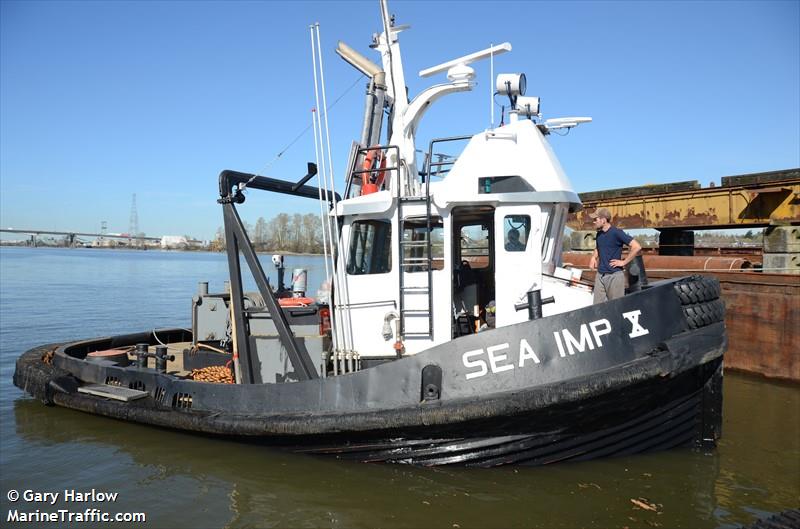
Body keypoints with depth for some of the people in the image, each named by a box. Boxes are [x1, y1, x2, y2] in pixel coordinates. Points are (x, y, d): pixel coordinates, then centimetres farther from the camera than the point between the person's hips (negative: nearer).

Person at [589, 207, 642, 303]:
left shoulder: (616, 233, -12)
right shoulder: (599, 234, 10)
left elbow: (637, 247, -16)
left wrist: (624, 262, -13)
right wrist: (594, 257, 13)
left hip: (614, 276, -7)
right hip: (600, 275, 7)